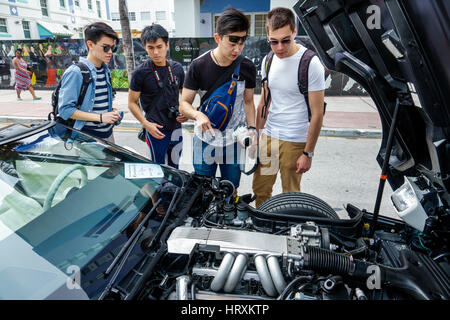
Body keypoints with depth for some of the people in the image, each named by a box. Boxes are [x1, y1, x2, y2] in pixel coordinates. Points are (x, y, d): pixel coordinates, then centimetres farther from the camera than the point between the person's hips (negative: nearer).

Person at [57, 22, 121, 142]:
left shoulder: (105, 70, 11)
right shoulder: (75, 72, -15)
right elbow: (65, 109, -18)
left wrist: (112, 111, 1)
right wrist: (100, 117, -22)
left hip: (108, 133, 7)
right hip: (88, 137, -7)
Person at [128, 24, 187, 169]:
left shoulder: (177, 68, 5)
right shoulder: (140, 72, -9)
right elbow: (132, 102, -5)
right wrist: (146, 123, -17)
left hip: (176, 128, 5)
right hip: (156, 130, -4)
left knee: (174, 167, 19)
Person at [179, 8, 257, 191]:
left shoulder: (247, 68, -5)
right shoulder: (199, 66, -12)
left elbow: (248, 102, 8)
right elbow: (184, 104, -7)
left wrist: (251, 128, -8)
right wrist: (198, 115, -29)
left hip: (234, 141, 2)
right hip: (205, 141, -1)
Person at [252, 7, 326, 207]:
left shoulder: (311, 63, -14)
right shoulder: (268, 61, 5)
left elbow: (317, 113, -13)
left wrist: (308, 153, -13)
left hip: (295, 140, -6)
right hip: (268, 135, 6)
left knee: (290, 194, 9)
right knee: (259, 189, 15)